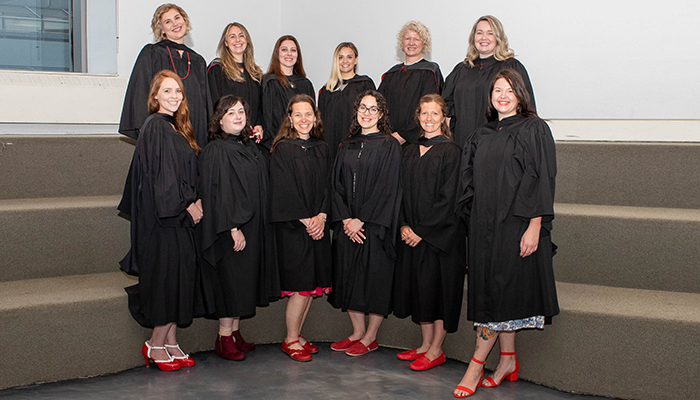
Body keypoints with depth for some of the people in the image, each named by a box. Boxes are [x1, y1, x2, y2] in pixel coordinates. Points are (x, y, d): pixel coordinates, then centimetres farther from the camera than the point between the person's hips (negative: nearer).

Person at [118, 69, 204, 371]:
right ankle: (156, 346, 7)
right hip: (162, 217, -9)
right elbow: (161, 177, -18)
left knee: (180, 278, 10)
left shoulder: (176, 128, 16)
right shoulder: (155, 127, -12)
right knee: (167, 276, -5)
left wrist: (196, 202, 4)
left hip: (180, 215, 9)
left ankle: (170, 344, 17)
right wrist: (187, 206, -13)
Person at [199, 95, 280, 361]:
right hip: (230, 231, -8)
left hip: (253, 228, 8)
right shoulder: (216, 150, -11)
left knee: (243, 284, 11)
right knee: (230, 280, -4)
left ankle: (235, 333, 20)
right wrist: (234, 227, -21)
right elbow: (219, 193, -17)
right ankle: (224, 339, 5)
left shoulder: (250, 148, 14)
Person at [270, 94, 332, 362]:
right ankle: (291, 340, 7)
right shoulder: (282, 149, -5)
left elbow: (327, 186, 9)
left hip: (318, 226, 6)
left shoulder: (322, 149, 12)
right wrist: (305, 220, -14)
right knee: (300, 285, -6)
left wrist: (321, 216, -6)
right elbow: (284, 190, -10)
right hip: (292, 227, -6)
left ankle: (297, 335, 18)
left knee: (313, 284, 6)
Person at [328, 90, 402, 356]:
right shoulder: (346, 147, 12)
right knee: (350, 276, 8)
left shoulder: (389, 146, -3)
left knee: (375, 277, -1)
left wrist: (361, 220, -15)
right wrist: (345, 219, -6)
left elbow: (387, 188, -10)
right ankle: (357, 332, 22)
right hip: (347, 225, 5)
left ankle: (370, 337, 12)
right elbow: (336, 184, 8)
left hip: (375, 224, -5)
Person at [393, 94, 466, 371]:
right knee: (419, 286, 11)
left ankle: (436, 350, 10)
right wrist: (404, 225, -4)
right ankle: (426, 344, 23)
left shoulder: (451, 151, -8)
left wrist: (422, 230, -15)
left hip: (441, 233, -6)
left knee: (440, 287, 0)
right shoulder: (410, 152, 11)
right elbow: (402, 191, 11)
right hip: (412, 232, 6)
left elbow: (448, 198, -13)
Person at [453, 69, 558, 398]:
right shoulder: (482, 136, 15)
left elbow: (542, 179, -9)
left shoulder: (534, 130, -2)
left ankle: (477, 363, 0)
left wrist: (534, 226, -17)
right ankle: (508, 362, 16)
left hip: (517, 223, -6)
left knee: (502, 289, -6)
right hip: (485, 224, 6)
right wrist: (475, 221, 8)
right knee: (493, 290, 6)